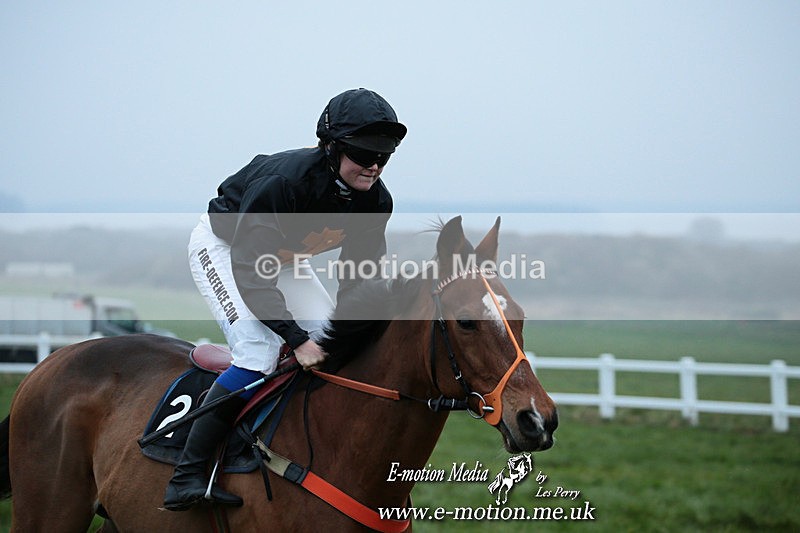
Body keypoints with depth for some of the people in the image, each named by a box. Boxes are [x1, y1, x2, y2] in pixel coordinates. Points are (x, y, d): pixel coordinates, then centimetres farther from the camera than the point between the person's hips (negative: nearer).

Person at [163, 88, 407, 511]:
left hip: (284, 257, 7)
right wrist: (297, 339, -39)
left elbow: (358, 279, -8)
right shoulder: (282, 182, -39)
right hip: (223, 247, -7)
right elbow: (250, 273, -35)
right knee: (258, 353, -25)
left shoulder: (375, 201, -19)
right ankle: (187, 476, -22)